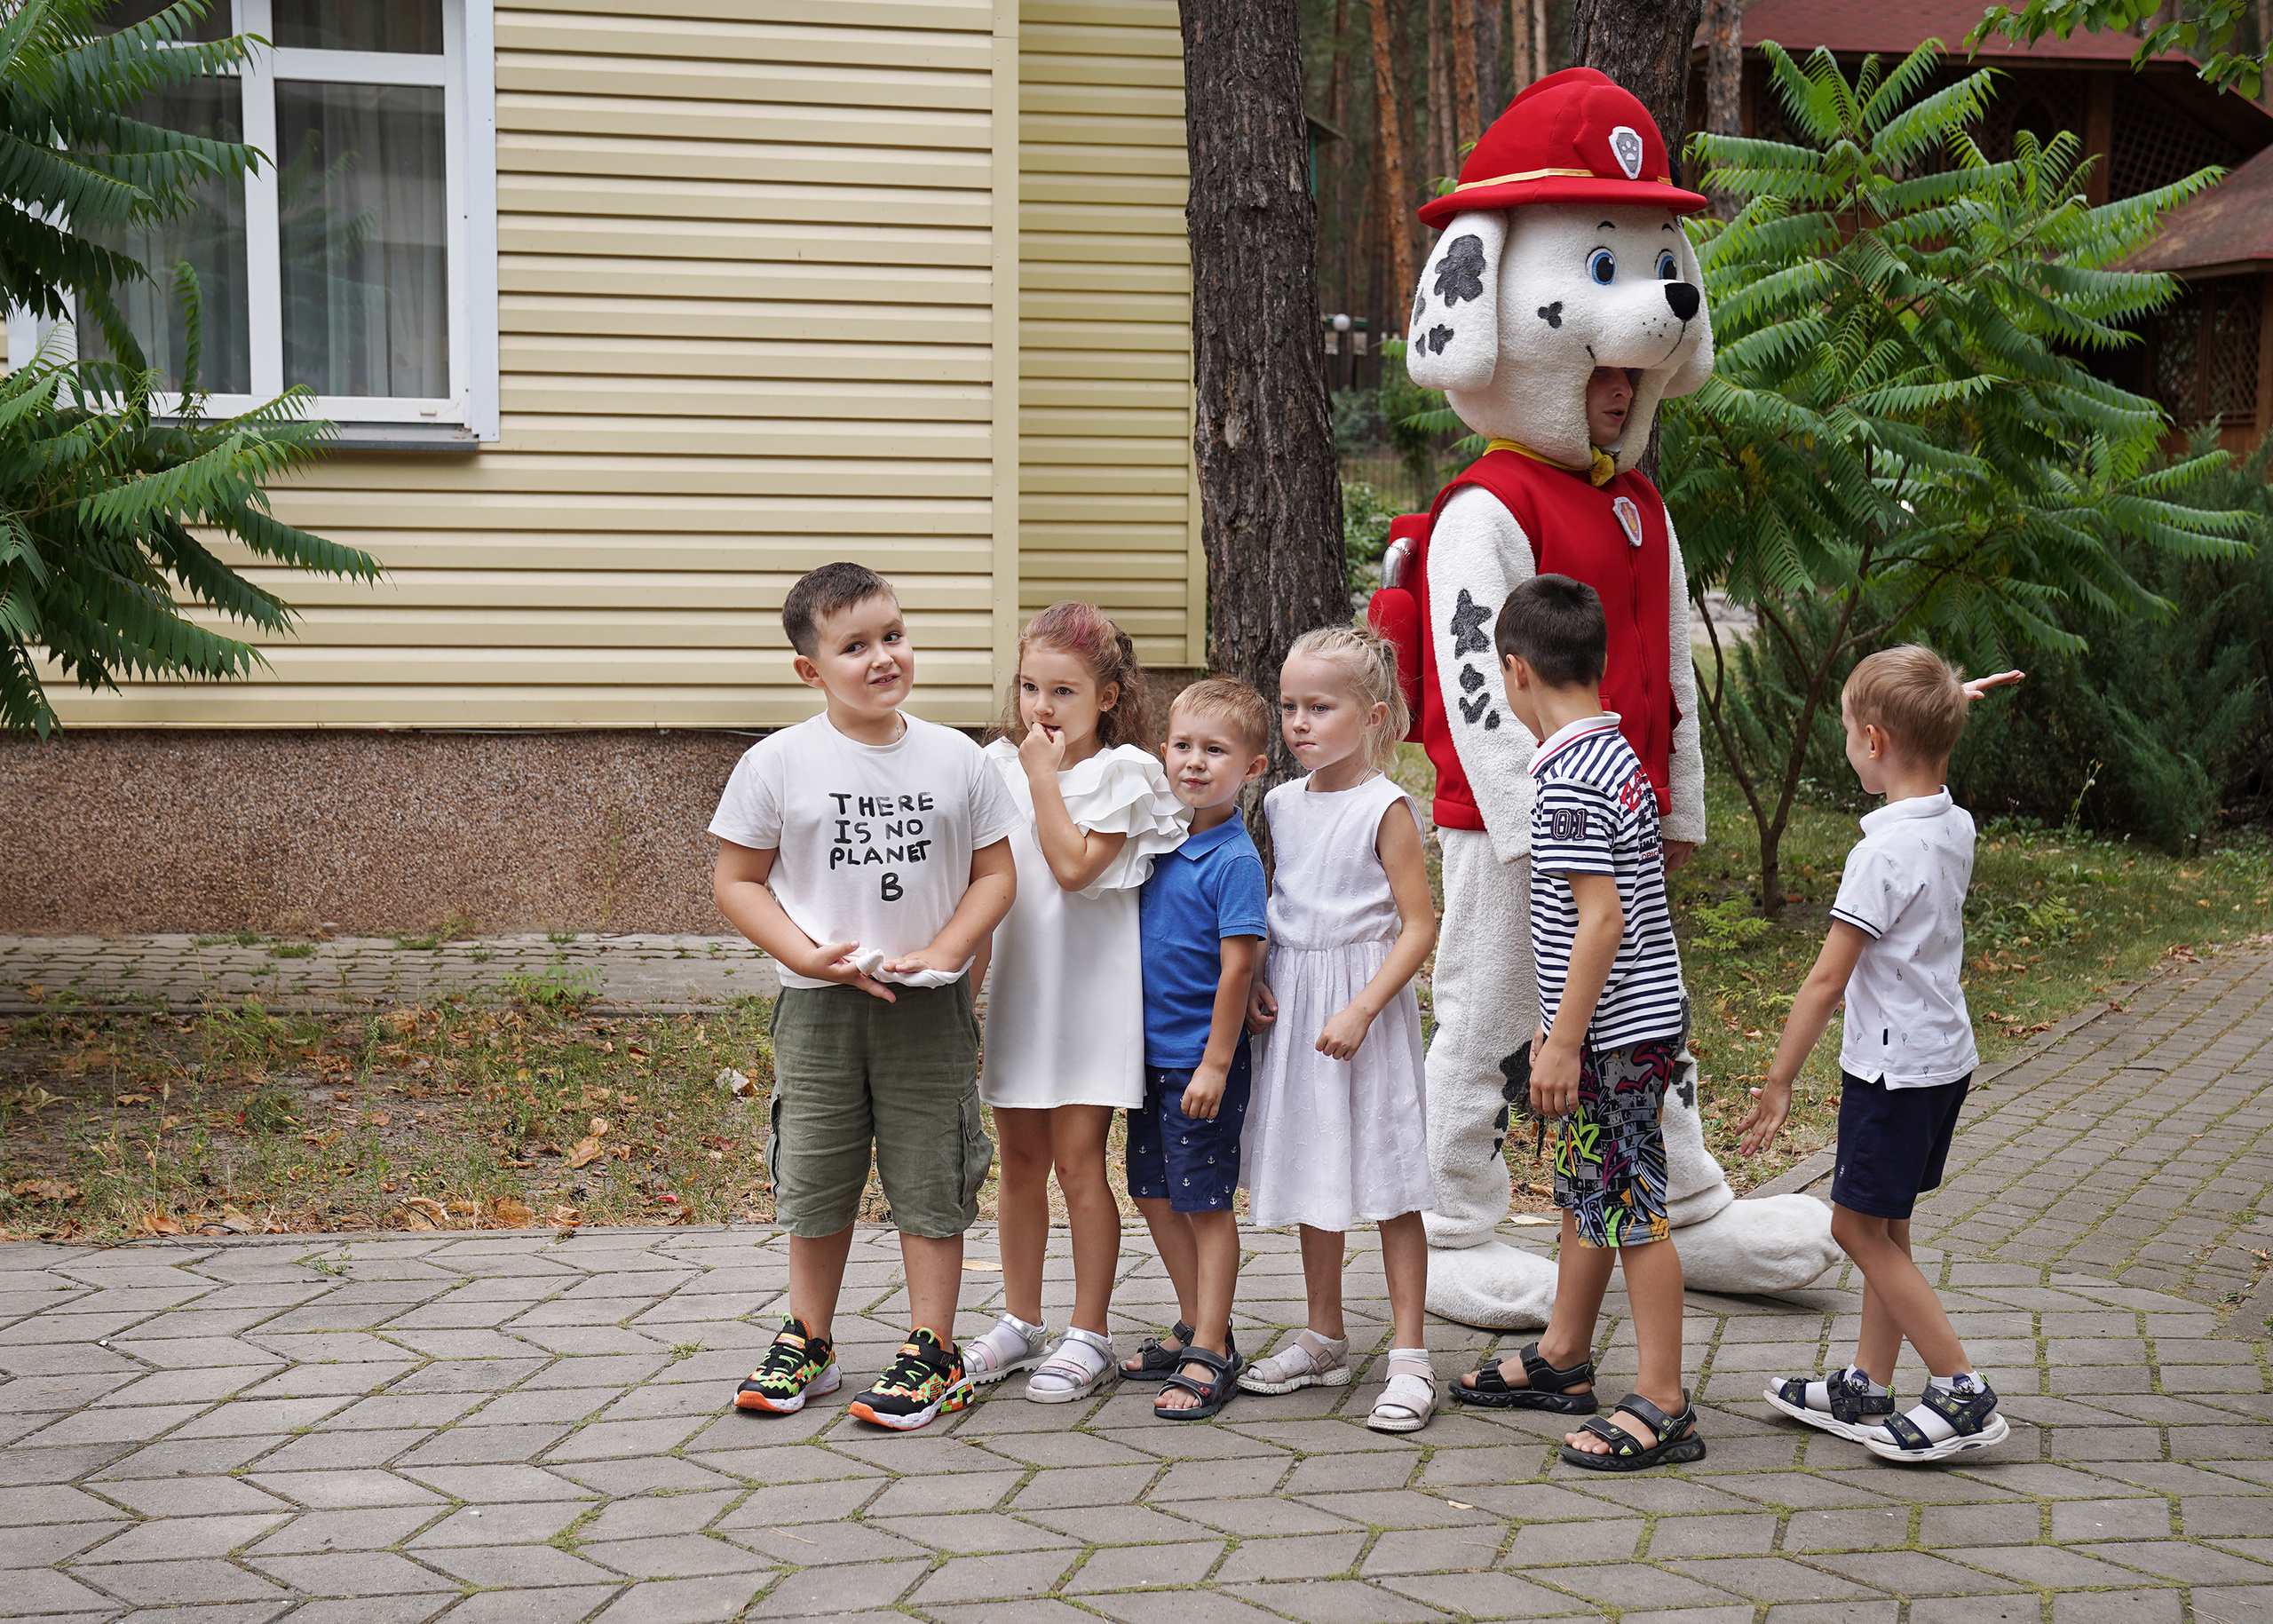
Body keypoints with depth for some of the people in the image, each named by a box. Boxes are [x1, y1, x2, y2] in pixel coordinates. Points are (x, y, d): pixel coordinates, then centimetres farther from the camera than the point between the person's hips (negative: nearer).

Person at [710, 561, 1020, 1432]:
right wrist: (808, 955, -13)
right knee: (815, 1180, 10)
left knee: (930, 1181, 4)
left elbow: (996, 872, 5)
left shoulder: (957, 760, -1)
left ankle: (933, 1353, 14)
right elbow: (738, 881, 0)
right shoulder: (777, 763, -5)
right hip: (817, 1005, 0)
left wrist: (943, 952, -10)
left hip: (929, 1006, 0)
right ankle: (806, 1343, 25)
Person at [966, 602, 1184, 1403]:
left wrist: (1045, 775, -15)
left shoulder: (1123, 773, -8)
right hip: (1015, 983, 5)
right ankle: (1020, 1321, 24)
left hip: (1090, 986, -5)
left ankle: (1088, 1335, 7)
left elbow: (1074, 865, -20)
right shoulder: (1001, 765, 7)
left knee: (1078, 1159, -3)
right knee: (1020, 1160, 12)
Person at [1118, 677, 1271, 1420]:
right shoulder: (1163, 839, 7)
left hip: (1202, 1059, -8)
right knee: (1155, 1195, 15)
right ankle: (1195, 1326, 29)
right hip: (1151, 1052, 8)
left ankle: (1211, 1356, 8)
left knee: (1206, 1204, 0)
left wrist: (1215, 1063, -18)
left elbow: (1237, 966, -17)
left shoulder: (1235, 858, -16)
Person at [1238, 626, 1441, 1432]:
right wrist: (1252, 983, 3)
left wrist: (1359, 1010, -21)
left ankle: (1409, 1357, 3)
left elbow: (1418, 927, -14)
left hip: (1365, 1001, -7)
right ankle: (1324, 1341, 27)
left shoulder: (1384, 808, -12)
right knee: (1311, 1177, 15)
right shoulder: (1282, 804, 8)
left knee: (1389, 1183, -3)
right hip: (1291, 1001, 7)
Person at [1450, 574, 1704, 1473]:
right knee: (1585, 1193, 20)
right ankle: (1562, 1359, 34)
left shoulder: (1564, 780, -19)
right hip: (1629, 1022, 10)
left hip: (1615, 1030, -10)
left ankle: (1663, 1406, 1)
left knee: (1631, 1205, -5)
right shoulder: (1616, 754, 11)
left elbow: (1601, 918, -24)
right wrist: (1560, 1026, 22)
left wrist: (1563, 1041, -19)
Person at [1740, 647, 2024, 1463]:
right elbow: (1929, 768, 31)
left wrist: (1779, 1080, -14)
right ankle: (1866, 1388, 23)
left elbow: (1827, 979, -20)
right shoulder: (1956, 829, 3)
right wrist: (1945, 705, 22)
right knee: (1882, 1225, 16)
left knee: (1860, 1226, 0)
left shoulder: (1883, 853, -22)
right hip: (1946, 1054, 9)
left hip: (1894, 1066, -9)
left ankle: (1963, 1394, 0)